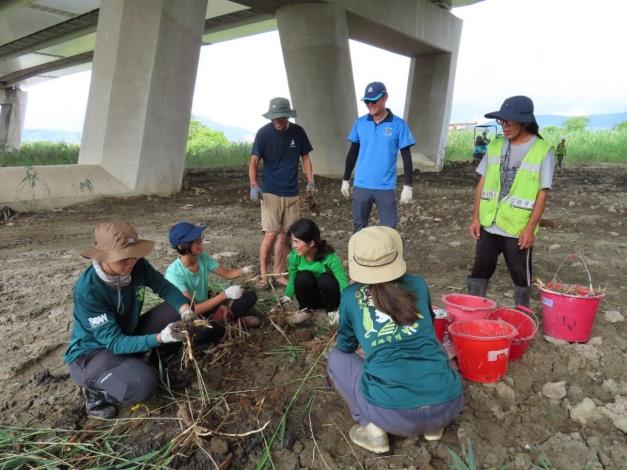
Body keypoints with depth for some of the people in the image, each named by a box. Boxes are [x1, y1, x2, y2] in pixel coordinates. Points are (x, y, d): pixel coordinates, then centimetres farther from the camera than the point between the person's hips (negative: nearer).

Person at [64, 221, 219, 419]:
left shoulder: (137, 266, -18)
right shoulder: (87, 290, -33)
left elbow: (164, 287, -5)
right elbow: (114, 342, -32)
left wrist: (185, 309, -27)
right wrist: (159, 338, -46)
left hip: (128, 335, 6)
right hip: (91, 351, -6)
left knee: (175, 312, -13)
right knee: (143, 384, -33)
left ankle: (159, 362, 10)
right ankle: (94, 391, -1)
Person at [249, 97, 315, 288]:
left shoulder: (298, 132, 1)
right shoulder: (264, 133, -8)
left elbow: (305, 157, 10)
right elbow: (254, 161, -9)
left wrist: (310, 181, -4)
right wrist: (254, 185, -25)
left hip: (292, 193, 3)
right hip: (270, 193, -3)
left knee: (284, 235, 8)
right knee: (271, 234, -8)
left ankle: (278, 273, 20)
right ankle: (263, 274, 7)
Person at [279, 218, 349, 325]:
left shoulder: (329, 256, -29)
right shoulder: (295, 255, -19)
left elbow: (343, 283, -34)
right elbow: (292, 280, -4)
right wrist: (286, 298, -14)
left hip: (328, 296, -1)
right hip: (309, 296, 2)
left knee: (326, 279, -34)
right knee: (303, 277, -30)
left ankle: (332, 310, -5)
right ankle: (305, 309, -4)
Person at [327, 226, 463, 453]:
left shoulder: (351, 296, 6)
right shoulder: (418, 284, 10)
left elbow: (346, 345, 24)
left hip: (394, 413, -3)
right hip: (447, 406, 4)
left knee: (336, 357, 21)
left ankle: (373, 428, 8)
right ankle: (434, 424, 18)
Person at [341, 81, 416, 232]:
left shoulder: (399, 125, -6)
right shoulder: (359, 123, 3)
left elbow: (406, 157, -3)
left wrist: (408, 186, -7)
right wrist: (345, 180, 11)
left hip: (386, 187, -2)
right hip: (361, 185, 2)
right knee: (359, 227, 11)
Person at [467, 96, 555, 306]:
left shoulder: (542, 150, -7)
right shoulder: (495, 145, 4)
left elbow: (542, 193, -9)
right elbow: (483, 182, 6)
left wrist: (530, 227, -13)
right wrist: (475, 217, 2)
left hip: (518, 228, -3)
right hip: (489, 224, 4)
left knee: (521, 275, 12)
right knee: (480, 270, 10)